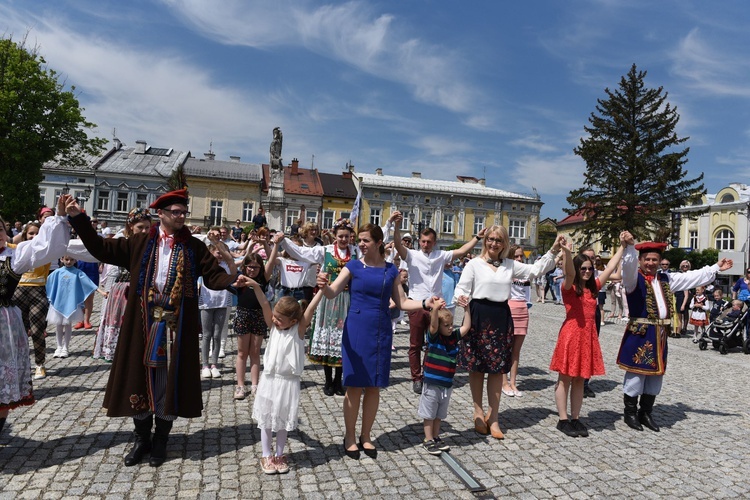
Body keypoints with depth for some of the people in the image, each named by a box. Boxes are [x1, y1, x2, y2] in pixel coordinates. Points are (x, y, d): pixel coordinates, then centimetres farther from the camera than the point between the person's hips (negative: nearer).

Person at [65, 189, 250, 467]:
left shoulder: (194, 247, 3)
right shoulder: (140, 243, 6)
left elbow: (213, 275, -3)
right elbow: (100, 248, 10)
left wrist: (232, 281, -24)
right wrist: (78, 219, 5)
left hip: (176, 326, -1)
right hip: (143, 324, 1)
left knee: (169, 380, 7)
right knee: (139, 377, 10)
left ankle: (160, 441, 26)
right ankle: (142, 439, 29)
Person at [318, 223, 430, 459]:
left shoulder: (390, 270, 6)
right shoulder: (353, 266, -2)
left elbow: (402, 302, 9)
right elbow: (332, 293, -14)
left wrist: (424, 303, -7)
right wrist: (324, 286, -36)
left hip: (381, 332, 3)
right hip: (356, 330, -3)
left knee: (374, 386, 10)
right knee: (355, 386, 2)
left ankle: (366, 436, 27)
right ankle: (350, 436, 21)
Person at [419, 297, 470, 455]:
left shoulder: (454, 337, 4)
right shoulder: (434, 337, -12)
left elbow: (466, 327, 3)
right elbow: (433, 325, -30)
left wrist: (466, 309, -6)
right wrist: (435, 309, -45)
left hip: (447, 385, 6)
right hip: (432, 384, -5)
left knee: (439, 414, 19)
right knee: (429, 414, 8)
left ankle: (436, 438, 33)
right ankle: (428, 440, 20)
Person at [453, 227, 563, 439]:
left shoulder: (510, 265, 11)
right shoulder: (474, 264, -1)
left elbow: (535, 270, 13)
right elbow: (462, 289, -4)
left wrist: (553, 251, 4)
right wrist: (461, 299, -27)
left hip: (501, 318, 4)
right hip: (479, 316, -3)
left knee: (498, 368, 6)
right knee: (476, 367, 5)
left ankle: (493, 417, 18)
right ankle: (478, 411, 23)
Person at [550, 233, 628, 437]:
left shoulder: (594, 287, 11)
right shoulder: (569, 288, -7)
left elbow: (610, 267, 15)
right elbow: (569, 273, -28)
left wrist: (622, 245, 16)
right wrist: (566, 252, -46)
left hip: (589, 335, 6)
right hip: (571, 334, -6)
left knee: (580, 379, 12)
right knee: (565, 379, 3)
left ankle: (575, 418, 21)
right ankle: (563, 420, 10)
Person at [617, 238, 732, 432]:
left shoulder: (666, 279, 13)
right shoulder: (634, 278, -9)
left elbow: (692, 277, 22)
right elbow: (629, 265, -30)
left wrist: (716, 268, 23)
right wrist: (630, 246, -46)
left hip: (660, 334, 7)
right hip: (639, 333, -7)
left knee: (656, 373, 14)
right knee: (636, 372, -2)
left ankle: (646, 412, 27)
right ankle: (630, 413, 12)